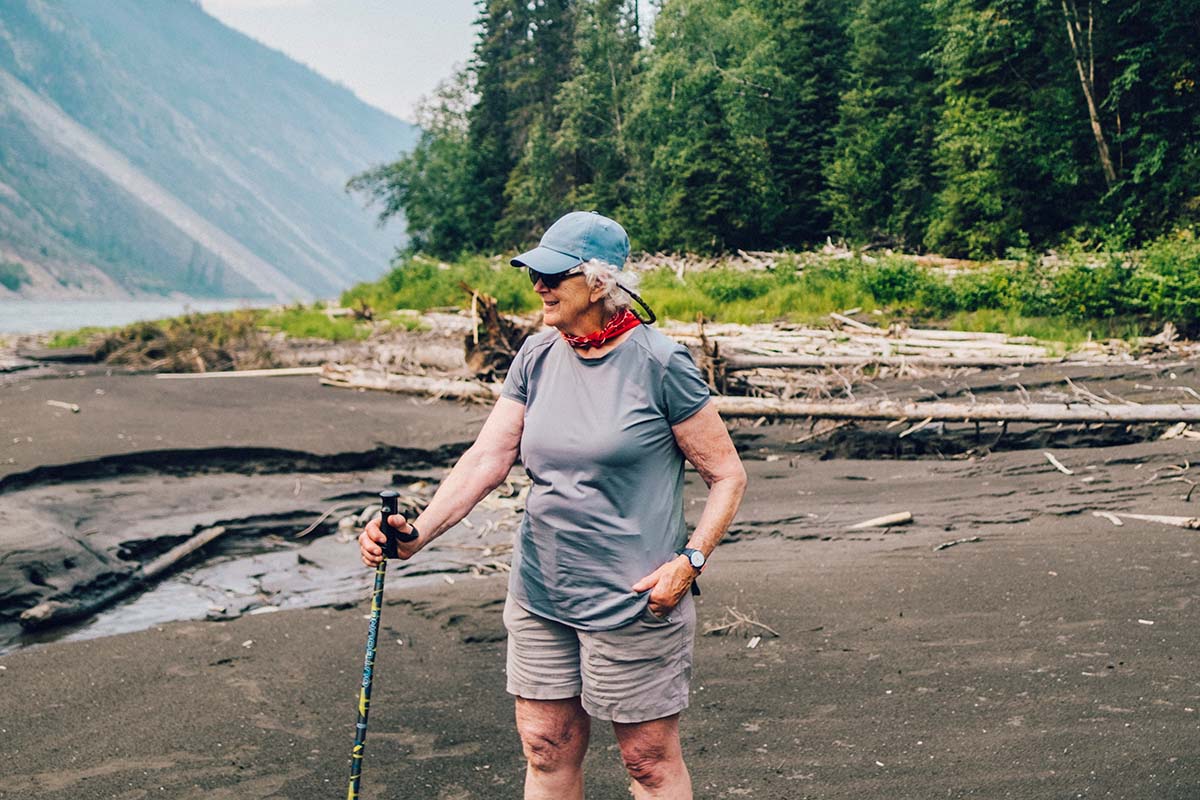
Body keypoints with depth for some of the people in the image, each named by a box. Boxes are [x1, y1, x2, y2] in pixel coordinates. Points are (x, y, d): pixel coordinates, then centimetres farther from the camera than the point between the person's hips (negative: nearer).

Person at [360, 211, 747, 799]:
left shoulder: (660, 363, -12)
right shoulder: (536, 357, 4)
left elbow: (727, 476, -7)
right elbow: (488, 457, -3)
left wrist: (690, 560, -18)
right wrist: (420, 532, -16)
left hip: (633, 599, -5)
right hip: (540, 596, 6)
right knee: (546, 748, 13)